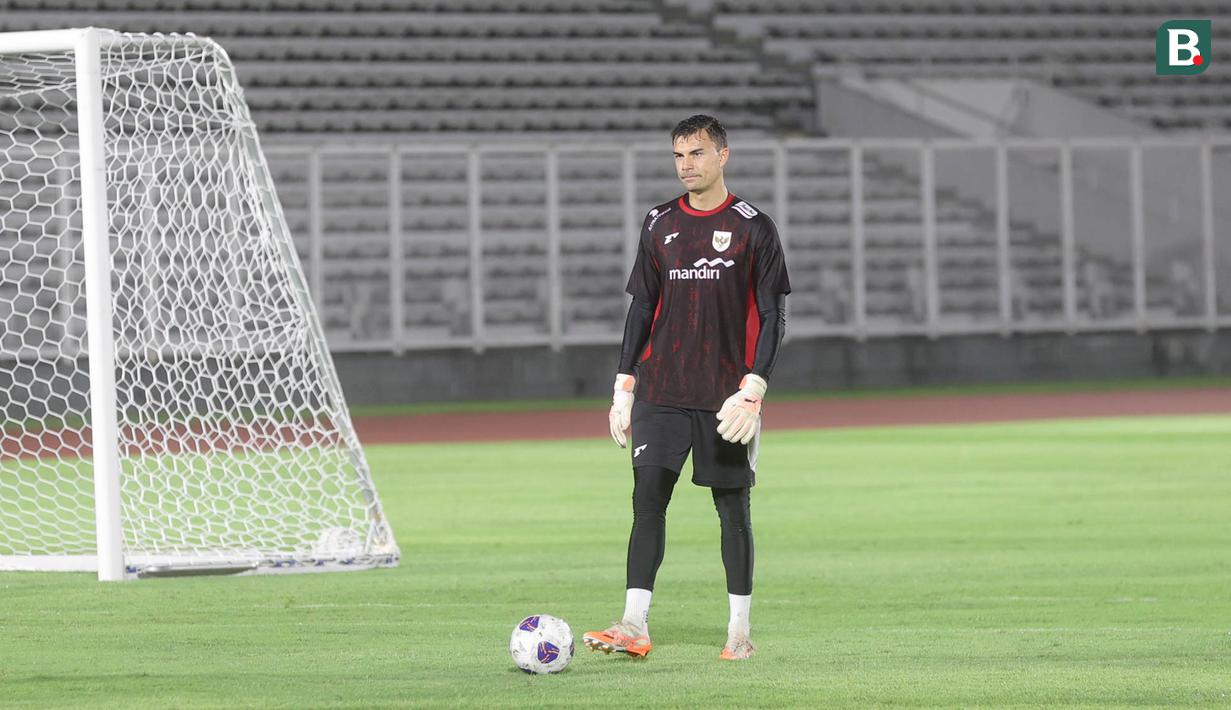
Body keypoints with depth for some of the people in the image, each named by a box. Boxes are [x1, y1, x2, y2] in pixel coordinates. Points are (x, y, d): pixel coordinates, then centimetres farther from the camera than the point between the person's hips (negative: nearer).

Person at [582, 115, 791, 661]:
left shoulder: (752, 228, -1)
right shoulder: (659, 225, 10)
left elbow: (773, 316, -4)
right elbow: (642, 306, 14)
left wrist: (752, 390, -14)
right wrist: (624, 386, 8)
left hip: (726, 398, -3)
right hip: (660, 392, 3)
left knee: (733, 508, 3)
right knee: (647, 500, -6)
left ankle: (740, 629, 10)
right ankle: (634, 626, -10)